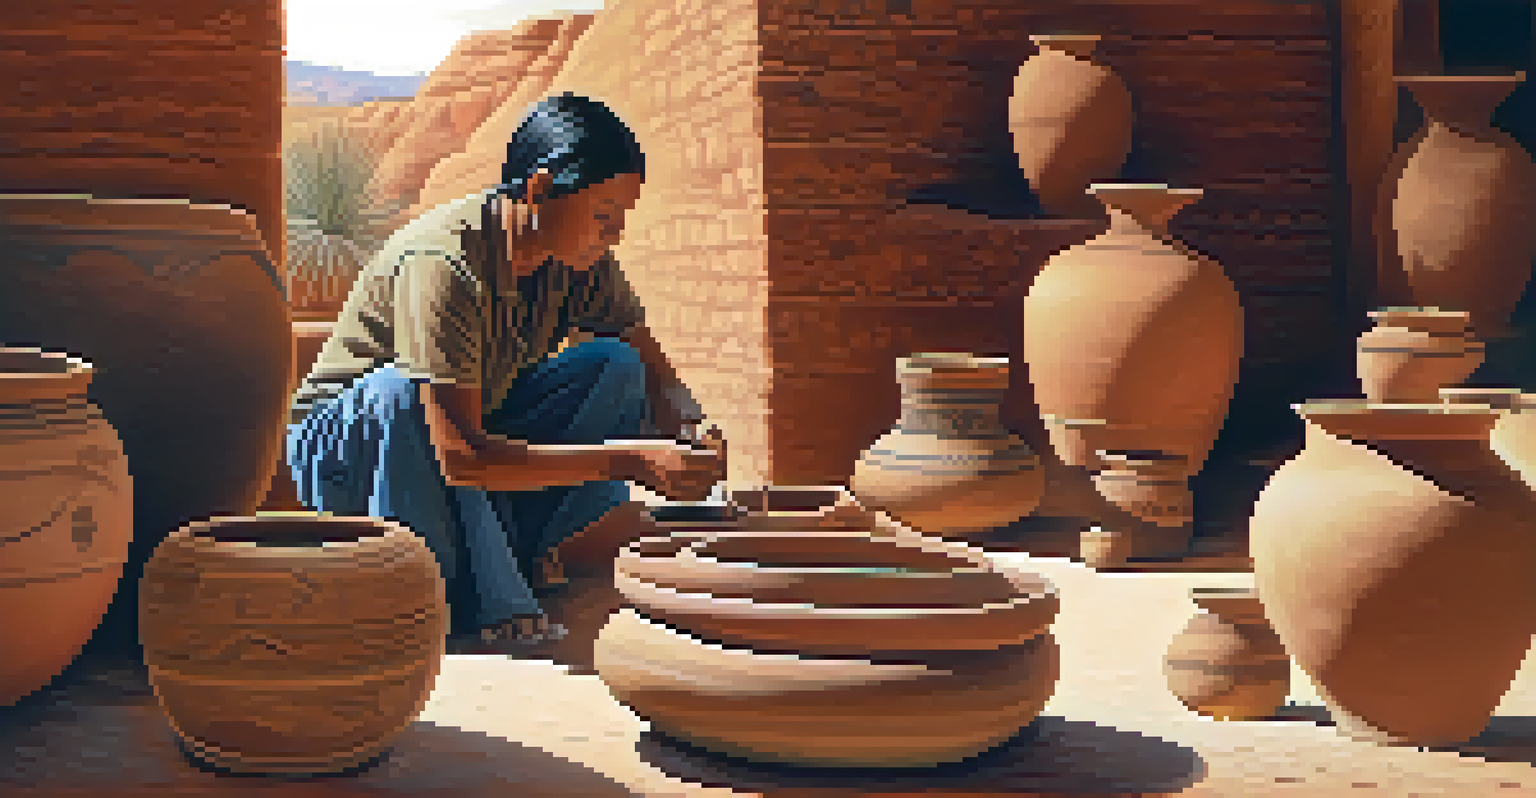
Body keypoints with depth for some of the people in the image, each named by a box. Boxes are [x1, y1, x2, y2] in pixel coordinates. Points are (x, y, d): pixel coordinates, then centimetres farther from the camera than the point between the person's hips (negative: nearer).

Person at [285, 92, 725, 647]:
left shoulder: (576, 258, -10)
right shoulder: (444, 264, -33)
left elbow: (654, 376, -3)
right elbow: (461, 458, -38)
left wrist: (689, 438, -27)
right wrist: (631, 460, -39)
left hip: (477, 429, 6)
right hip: (346, 442, -6)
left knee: (616, 364, -12)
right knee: (401, 391, -39)